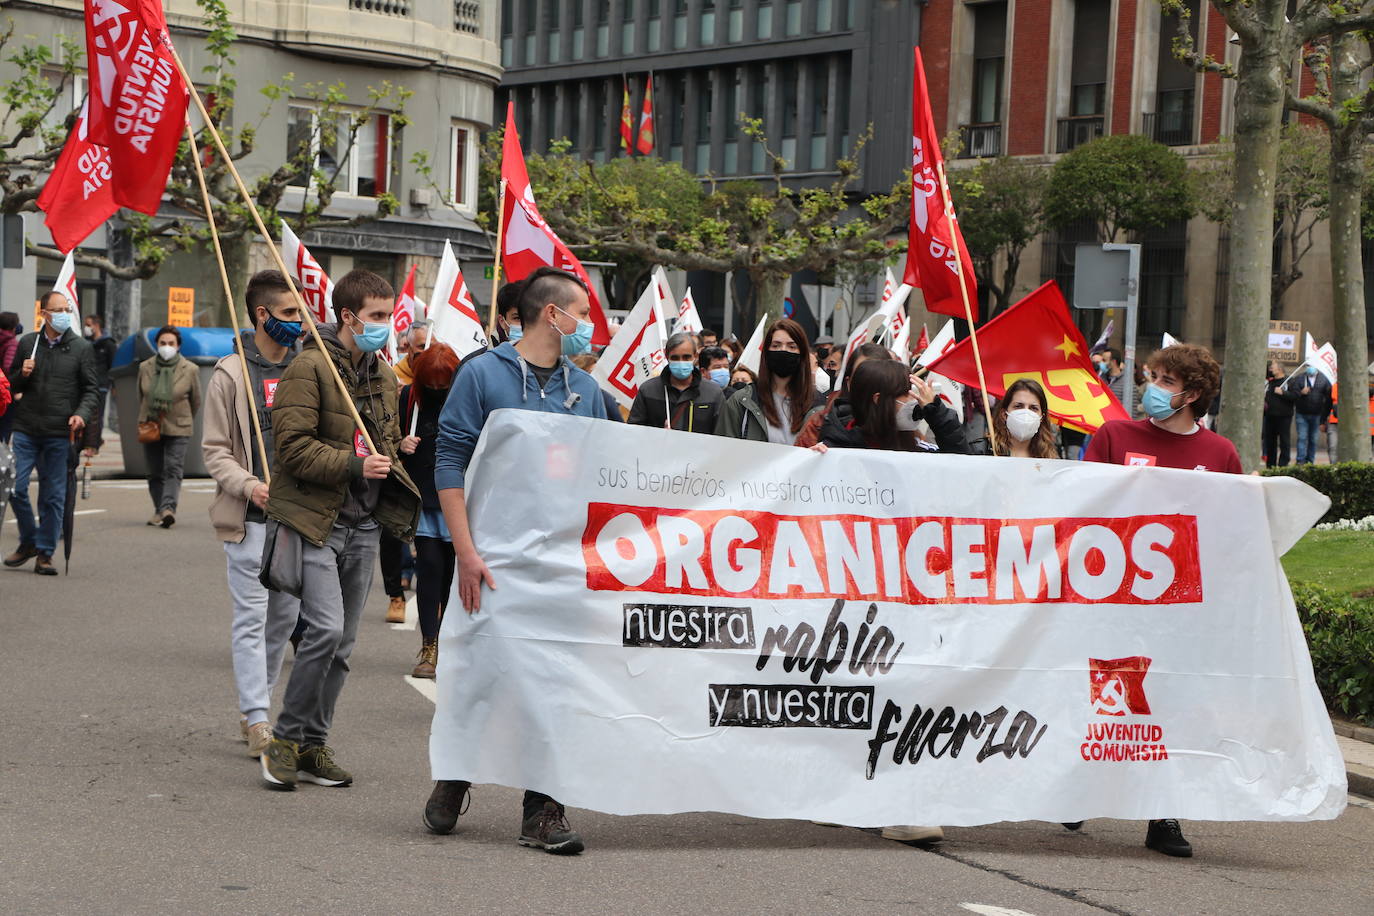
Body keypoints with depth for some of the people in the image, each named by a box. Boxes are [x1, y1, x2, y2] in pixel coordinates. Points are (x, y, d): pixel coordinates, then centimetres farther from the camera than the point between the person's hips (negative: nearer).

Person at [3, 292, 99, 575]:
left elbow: (91, 389, 6)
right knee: (15, 488, -4)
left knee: (53, 496, 2)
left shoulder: (81, 347, 4)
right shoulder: (27, 343, 8)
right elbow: (10, 386, 17)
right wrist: (21, 375, -6)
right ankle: (28, 541, 17)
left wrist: (81, 414, -13)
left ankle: (45, 553, 11)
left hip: (59, 434, -1)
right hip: (25, 431, 1)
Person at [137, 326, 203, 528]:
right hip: (150, 427, 3)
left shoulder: (190, 370, -3)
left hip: (177, 429, -3)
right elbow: (141, 397, 16)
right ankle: (159, 510, 17)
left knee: (173, 470, -14)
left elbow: (196, 401, 8)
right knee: (155, 472, 7)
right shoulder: (145, 368, 4)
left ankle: (168, 508, -24)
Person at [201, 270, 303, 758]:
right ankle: (257, 720, -5)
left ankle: (253, 703, 25)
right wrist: (250, 486, -18)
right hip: (250, 518, -5)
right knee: (251, 617, -5)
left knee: (286, 616, 10)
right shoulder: (231, 374, -3)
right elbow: (215, 450, -3)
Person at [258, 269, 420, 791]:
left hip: (363, 526, 8)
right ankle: (285, 739, -2)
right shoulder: (311, 367, -10)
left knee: (342, 642, 9)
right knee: (326, 629, -17)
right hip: (314, 520, -8)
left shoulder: (384, 376, 15)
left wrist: (389, 468, 9)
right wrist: (353, 465, -22)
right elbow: (294, 444, -17)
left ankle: (313, 746, 19)